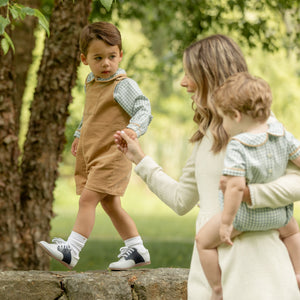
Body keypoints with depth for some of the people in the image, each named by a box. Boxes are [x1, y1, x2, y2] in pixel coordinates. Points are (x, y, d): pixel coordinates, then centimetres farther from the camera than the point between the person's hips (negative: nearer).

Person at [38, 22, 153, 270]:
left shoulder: (124, 85, -13)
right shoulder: (91, 82, 12)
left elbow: (144, 110, -22)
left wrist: (134, 129, -40)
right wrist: (80, 135, 31)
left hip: (112, 154, -9)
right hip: (91, 154, 9)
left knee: (88, 198, -14)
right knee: (110, 204, 13)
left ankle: (71, 250, -14)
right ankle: (137, 249, 22)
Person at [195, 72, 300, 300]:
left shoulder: (237, 147, -27)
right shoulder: (281, 134, -10)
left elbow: (236, 187, -33)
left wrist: (226, 223, -26)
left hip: (246, 215, -6)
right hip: (278, 213, 6)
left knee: (204, 240, 12)